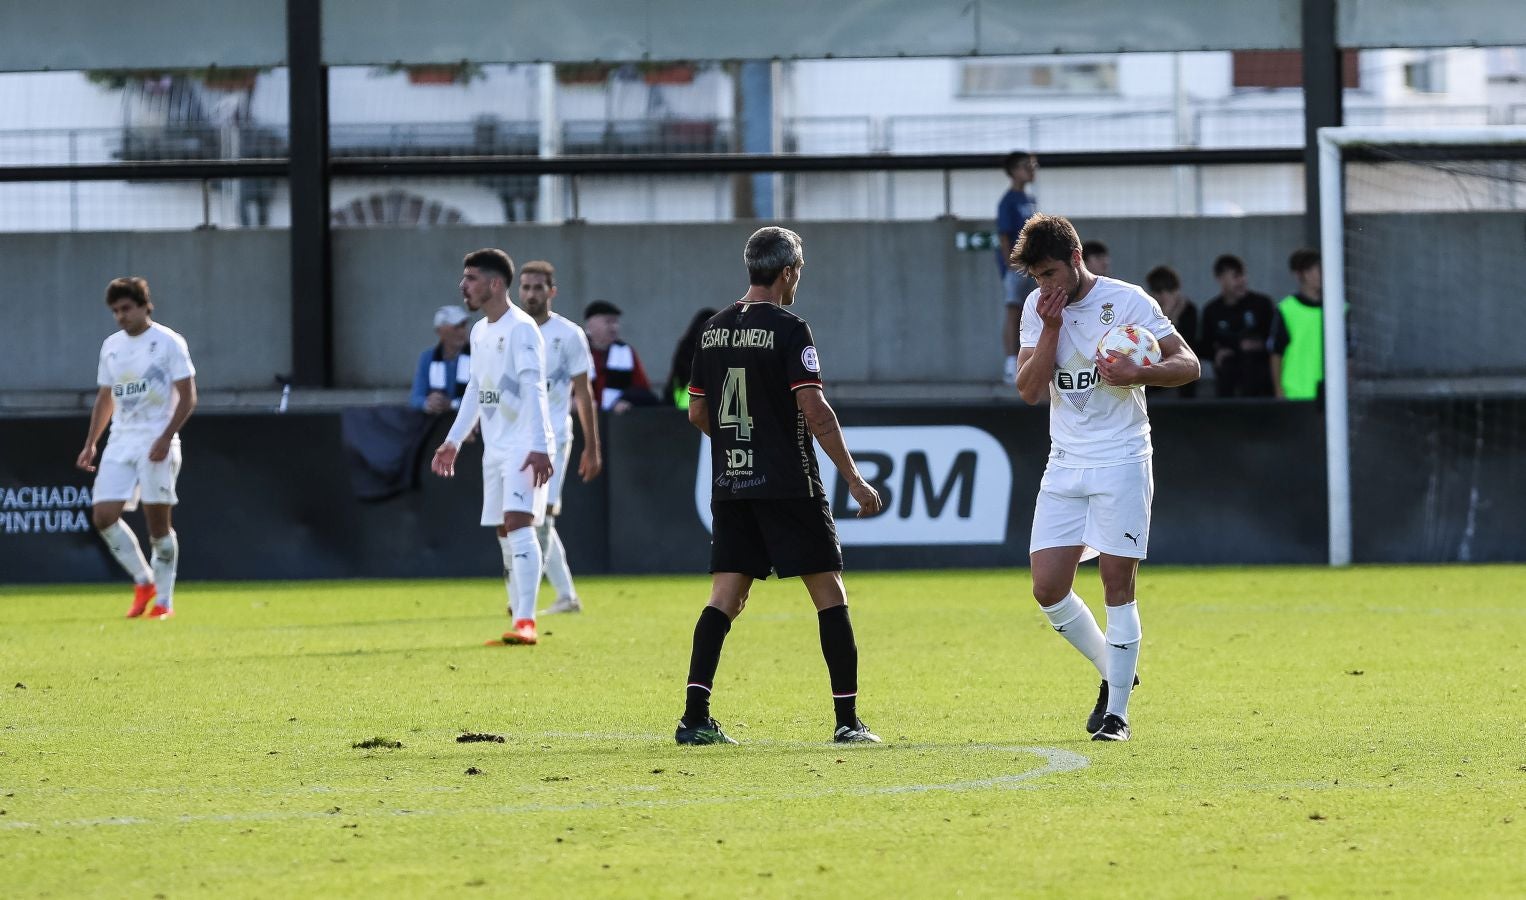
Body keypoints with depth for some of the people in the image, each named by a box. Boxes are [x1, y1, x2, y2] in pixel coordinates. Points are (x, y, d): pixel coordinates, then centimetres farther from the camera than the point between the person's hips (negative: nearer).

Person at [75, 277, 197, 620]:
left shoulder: (168, 342, -4)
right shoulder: (111, 346, 14)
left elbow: (187, 397, -7)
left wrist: (166, 437, -18)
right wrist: (90, 444, 14)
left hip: (157, 443, -6)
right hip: (120, 442, 6)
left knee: (158, 521, -5)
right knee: (103, 516, -7)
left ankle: (163, 601, 5)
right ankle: (144, 582, 9)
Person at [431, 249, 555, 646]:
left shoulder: (521, 329, -12)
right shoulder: (480, 332, 15)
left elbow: (533, 388, -20)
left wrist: (538, 447, -28)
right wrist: (453, 441, 26)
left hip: (525, 446, -9)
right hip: (495, 447, 9)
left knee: (518, 524, -19)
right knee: (505, 535, 7)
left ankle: (525, 623, -24)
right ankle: (518, 623, 11)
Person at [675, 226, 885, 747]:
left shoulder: (714, 329, 10)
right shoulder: (788, 329, -10)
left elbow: (697, 413, 16)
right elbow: (815, 411, -15)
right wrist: (855, 480, -10)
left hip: (729, 487, 6)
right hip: (787, 485, -6)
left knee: (725, 599, 4)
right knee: (830, 594, 2)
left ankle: (695, 717, -6)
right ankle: (848, 720, 1)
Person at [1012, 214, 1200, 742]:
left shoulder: (1127, 301, -7)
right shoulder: (1038, 308, 7)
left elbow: (1188, 364, -6)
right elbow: (1029, 390, 0)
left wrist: (1138, 374, -25)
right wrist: (1051, 328, -11)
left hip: (1121, 462, -5)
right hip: (1064, 465, 5)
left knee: (1117, 584, -7)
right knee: (1048, 588, -2)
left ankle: (1117, 712, -1)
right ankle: (1113, 672, 20)